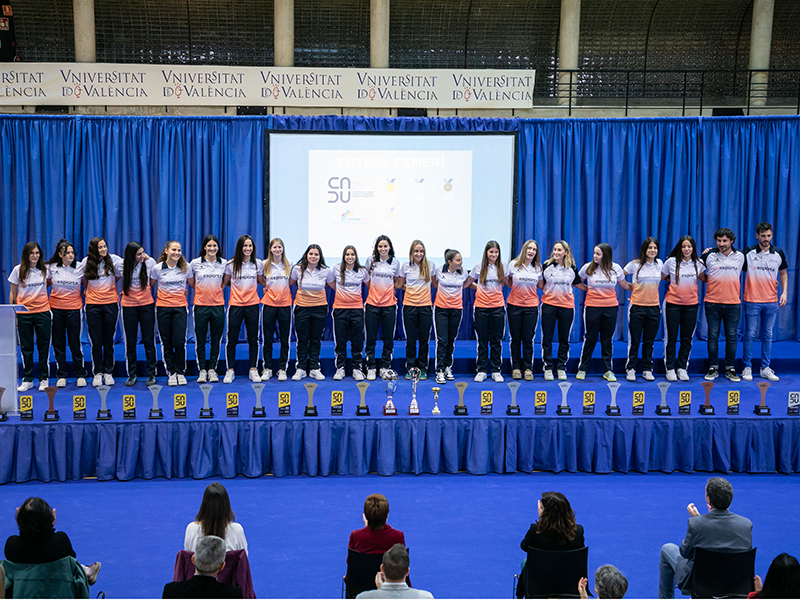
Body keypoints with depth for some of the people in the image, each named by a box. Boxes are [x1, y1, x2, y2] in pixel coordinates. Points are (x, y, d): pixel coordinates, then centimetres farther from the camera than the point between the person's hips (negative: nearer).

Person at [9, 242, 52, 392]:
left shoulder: (45, 269, 4)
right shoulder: (18, 270, 2)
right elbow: (12, 293, 6)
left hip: (42, 312, 1)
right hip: (24, 314, 0)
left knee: (44, 347, 2)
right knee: (26, 348, 5)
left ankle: (44, 379, 11)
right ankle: (27, 380, 14)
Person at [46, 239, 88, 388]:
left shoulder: (80, 268, 0)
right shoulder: (51, 268, 1)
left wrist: (82, 295, 1)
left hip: (74, 309, -1)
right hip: (56, 308, 1)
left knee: (75, 343, 0)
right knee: (58, 343, 6)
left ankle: (80, 375, 10)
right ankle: (61, 376, 15)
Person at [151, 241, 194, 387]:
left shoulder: (186, 267, 1)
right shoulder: (157, 268, -2)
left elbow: (193, 284, 16)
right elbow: (150, 285, 12)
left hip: (180, 307, 0)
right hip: (163, 307, 0)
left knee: (179, 342, -6)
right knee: (166, 342, 3)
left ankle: (180, 372, 10)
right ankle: (171, 373, 13)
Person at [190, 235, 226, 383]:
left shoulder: (224, 263, 4)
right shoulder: (195, 263, -1)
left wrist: (220, 287, 9)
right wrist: (198, 288, 7)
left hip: (218, 305, 1)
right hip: (200, 305, -1)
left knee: (216, 340, 5)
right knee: (200, 340, 1)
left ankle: (212, 369, 14)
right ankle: (202, 370, 10)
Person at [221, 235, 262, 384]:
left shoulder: (258, 264, 4)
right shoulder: (231, 264, -2)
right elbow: (224, 282, 8)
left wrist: (250, 285, 7)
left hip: (252, 304, 2)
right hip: (235, 304, -1)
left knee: (253, 339, 5)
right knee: (232, 339, 0)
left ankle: (253, 370, 14)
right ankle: (230, 371, 9)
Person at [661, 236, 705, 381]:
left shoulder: (698, 263, 4)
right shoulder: (671, 262, -3)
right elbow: (661, 277, 9)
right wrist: (673, 281, 4)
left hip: (691, 305, 2)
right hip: (672, 303, -2)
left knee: (687, 338, 6)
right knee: (671, 338, 2)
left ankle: (682, 367, 17)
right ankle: (670, 368, 11)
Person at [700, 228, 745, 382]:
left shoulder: (740, 256, 5)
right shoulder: (709, 255, 0)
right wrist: (711, 281, 3)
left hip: (733, 303, 1)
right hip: (713, 303, -1)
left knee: (732, 337, 4)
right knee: (713, 336, 2)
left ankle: (730, 369, 13)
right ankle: (713, 368, 11)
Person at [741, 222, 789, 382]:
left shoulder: (778, 253, 4)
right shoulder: (748, 252, -4)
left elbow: (783, 273, 14)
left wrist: (784, 292, 5)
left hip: (772, 302, 3)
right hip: (752, 301, -3)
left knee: (768, 335, 8)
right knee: (749, 334, 1)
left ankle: (765, 368, 15)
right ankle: (747, 368, 9)